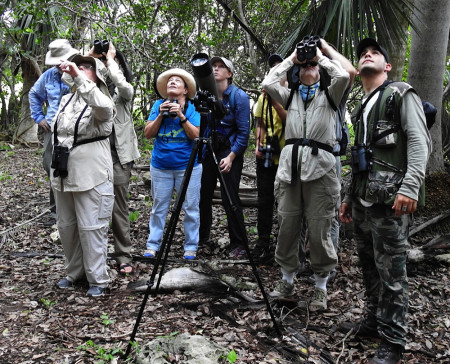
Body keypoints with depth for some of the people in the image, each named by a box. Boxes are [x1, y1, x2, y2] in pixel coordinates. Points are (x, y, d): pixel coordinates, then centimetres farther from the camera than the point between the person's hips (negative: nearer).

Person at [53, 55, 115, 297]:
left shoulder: (101, 101, -8)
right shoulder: (66, 99, 14)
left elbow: (104, 107, -35)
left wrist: (78, 77, -34)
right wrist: (56, 168, 21)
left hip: (90, 176, -7)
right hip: (63, 175, 8)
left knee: (91, 228, -3)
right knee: (66, 226, 14)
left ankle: (97, 279, 9)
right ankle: (74, 272, 30)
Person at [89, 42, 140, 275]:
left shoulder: (125, 90, 4)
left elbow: (120, 82, -18)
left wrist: (110, 58, -6)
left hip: (119, 154, -3)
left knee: (119, 206, 0)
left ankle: (124, 257, 7)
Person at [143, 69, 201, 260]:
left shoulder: (193, 108, -1)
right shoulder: (158, 105, 6)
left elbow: (197, 136, -12)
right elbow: (148, 133, 0)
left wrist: (181, 116, -19)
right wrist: (161, 115, -11)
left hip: (188, 167, -2)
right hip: (160, 167, 2)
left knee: (191, 208, 4)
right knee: (158, 207, 8)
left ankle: (191, 246, 16)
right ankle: (153, 244, 19)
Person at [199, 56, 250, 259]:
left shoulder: (239, 97, -9)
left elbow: (244, 131, -10)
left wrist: (231, 157, -15)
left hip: (231, 150, -5)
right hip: (209, 148, 5)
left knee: (230, 198, -7)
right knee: (203, 194, 7)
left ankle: (238, 245, 6)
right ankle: (202, 236, 26)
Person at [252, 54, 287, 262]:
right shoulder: (264, 96, 11)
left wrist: (275, 102, -22)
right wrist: (258, 145, 6)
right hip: (265, 155, 4)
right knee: (264, 199, 8)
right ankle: (263, 242, 17)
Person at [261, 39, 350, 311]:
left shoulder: (329, 96, 10)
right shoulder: (290, 97, 19)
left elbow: (343, 76, -9)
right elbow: (268, 83, 2)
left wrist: (321, 54, 5)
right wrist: (292, 58, 10)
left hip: (319, 169, -3)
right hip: (289, 168, 3)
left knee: (319, 231, -2)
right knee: (287, 228, 6)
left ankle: (321, 288, 11)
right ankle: (288, 281, 23)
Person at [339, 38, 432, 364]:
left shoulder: (401, 94, 1)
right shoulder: (361, 108, 23)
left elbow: (420, 142, -12)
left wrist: (410, 186, -24)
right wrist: (349, 196, 23)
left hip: (390, 201, -8)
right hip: (363, 202, 8)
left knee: (391, 272, -5)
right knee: (369, 265, 14)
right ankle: (374, 321, 29)